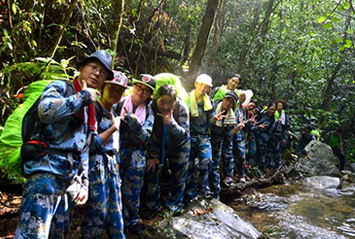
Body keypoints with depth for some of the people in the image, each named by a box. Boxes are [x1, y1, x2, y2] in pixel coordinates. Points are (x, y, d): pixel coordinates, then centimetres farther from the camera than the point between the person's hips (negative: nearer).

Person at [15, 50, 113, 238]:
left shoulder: (89, 109, 21)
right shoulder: (60, 87, 0)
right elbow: (46, 111, -24)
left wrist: (84, 183, 15)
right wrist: (83, 96, -12)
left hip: (70, 180, 8)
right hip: (47, 171, -8)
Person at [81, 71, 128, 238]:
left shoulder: (114, 114, 16)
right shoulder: (94, 110, -10)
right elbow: (91, 144, -18)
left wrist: (117, 164, 17)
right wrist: (114, 127, -13)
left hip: (111, 166, 8)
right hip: (96, 165, -8)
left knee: (115, 213, 13)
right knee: (97, 213, -2)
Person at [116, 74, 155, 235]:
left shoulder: (148, 112, 4)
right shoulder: (120, 104, -2)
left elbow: (144, 135, -10)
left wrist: (130, 118, -20)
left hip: (136, 156, 2)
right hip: (116, 152, -1)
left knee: (132, 193, 9)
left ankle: (131, 221, 28)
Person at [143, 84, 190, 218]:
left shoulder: (182, 108, -29)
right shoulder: (152, 107, -27)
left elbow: (184, 134, -29)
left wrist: (171, 123, -45)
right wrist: (153, 155, -10)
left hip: (179, 146, 0)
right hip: (158, 145, 1)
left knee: (178, 177, 10)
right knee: (152, 171, 1)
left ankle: (174, 205, 31)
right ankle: (152, 205, 22)